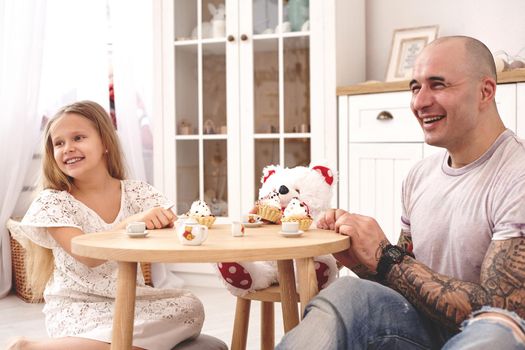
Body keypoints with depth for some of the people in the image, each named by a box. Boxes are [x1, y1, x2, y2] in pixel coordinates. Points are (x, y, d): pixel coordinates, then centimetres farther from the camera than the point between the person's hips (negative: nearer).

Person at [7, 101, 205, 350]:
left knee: (190, 307, -23)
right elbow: (88, 257, -21)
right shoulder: (53, 203, -8)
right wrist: (130, 223, -36)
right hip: (77, 308, -5)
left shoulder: (137, 193, 3)